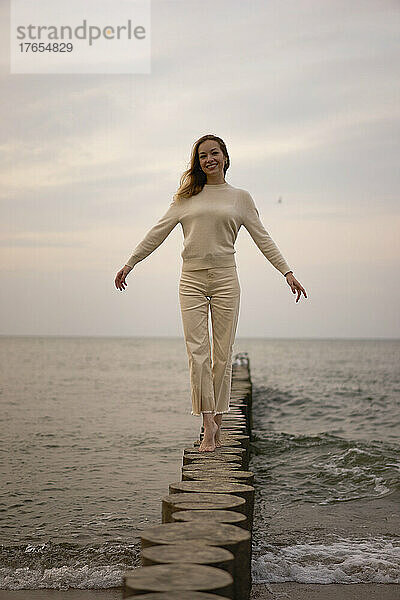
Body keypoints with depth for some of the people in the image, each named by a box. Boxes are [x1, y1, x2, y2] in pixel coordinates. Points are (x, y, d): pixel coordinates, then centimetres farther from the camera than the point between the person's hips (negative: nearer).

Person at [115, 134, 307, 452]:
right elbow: (158, 232, 13)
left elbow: (263, 238, 10)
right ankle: (208, 425, -7)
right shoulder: (186, 196, 12)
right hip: (192, 279, 1)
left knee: (222, 353, 0)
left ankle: (217, 419, 11)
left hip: (225, 278, 0)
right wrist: (129, 264, 10)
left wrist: (288, 272, 3)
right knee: (197, 351, -8)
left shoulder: (240, 197, 10)